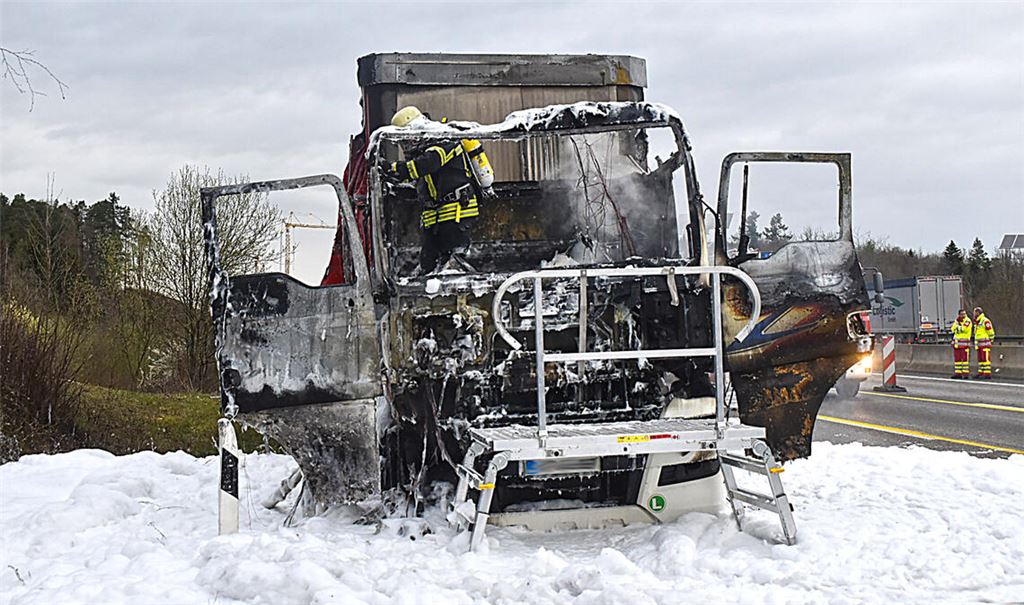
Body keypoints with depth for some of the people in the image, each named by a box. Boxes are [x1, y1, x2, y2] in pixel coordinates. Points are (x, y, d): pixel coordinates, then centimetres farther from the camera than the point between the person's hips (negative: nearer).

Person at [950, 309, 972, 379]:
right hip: (957, 343, 7)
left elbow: (965, 329, -21)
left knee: (965, 358, -7)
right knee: (957, 358, 8)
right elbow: (953, 329, 5)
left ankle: (965, 373, -6)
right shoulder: (957, 321, 15)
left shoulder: (968, 321, -7)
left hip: (965, 342, -7)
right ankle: (957, 373, 12)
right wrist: (957, 321, -5)